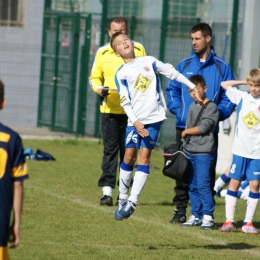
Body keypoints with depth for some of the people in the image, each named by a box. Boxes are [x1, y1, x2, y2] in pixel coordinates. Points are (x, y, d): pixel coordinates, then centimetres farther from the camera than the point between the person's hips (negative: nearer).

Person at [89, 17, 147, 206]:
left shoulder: (138, 50, 3)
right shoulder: (102, 53, 5)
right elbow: (95, 77, 12)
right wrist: (98, 88, -8)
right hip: (109, 109, 0)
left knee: (128, 151, 5)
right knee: (110, 149, -3)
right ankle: (107, 190, -5)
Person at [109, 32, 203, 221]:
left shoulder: (149, 62, 8)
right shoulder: (121, 74, 4)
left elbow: (172, 73, 15)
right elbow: (125, 102, -2)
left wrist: (193, 87, 14)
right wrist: (135, 122, -14)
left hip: (154, 118, 0)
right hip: (135, 120, 0)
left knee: (144, 156, -5)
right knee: (129, 156, -1)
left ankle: (132, 202, -7)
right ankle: (123, 199, 12)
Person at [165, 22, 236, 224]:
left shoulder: (222, 68, 3)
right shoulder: (184, 65, 10)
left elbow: (229, 97, 1)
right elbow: (172, 90, 12)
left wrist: (216, 114, -14)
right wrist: (179, 111, -5)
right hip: (184, 127, 2)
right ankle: (181, 210, 7)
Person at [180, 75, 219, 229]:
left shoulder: (211, 107, -7)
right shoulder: (192, 107, 16)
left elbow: (203, 127, -13)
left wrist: (186, 132, -2)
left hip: (204, 153, -7)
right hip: (190, 152, 7)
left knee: (203, 184, -12)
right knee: (193, 186, 9)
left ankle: (208, 216, -8)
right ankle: (196, 216, 14)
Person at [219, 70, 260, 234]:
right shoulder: (242, 97, 5)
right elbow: (224, 84, 15)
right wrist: (243, 82, 8)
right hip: (240, 150, 2)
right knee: (234, 182, 2)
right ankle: (229, 221, 6)